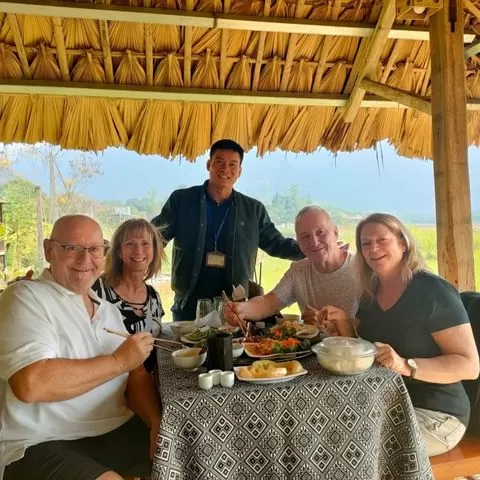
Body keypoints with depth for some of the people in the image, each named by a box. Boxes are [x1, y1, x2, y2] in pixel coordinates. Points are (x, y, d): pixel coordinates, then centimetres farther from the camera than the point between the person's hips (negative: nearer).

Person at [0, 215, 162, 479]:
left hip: (118, 432, 7)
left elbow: (136, 376, 5)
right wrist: (119, 360, -16)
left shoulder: (109, 309, 11)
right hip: (43, 445, -6)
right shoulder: (25, 297, -11)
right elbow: (30, 384, -25)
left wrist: (158, 424, -14)